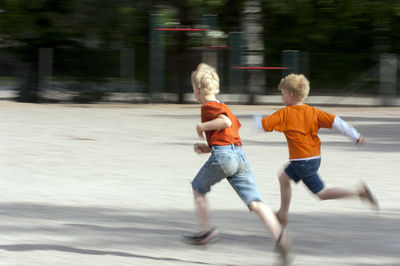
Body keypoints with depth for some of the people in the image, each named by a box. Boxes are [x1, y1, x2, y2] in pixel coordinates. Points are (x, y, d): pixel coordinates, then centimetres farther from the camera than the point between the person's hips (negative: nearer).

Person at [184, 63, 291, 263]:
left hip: (222, 155, -7)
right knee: (254, 201, -7)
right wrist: (209, 148, 28)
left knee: (197, 188, 20)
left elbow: (225, 121, -18)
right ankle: (278, 234, -27)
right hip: (240, 156, 7)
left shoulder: (208, 106, 2)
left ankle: (206, 230, 19)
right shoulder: (223, 107, 29)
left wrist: (202, 126, -5)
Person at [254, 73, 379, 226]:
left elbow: (263, 124, -13)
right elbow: (335, 121, -3)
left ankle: (359, 192, -11)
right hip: (315, 157, 8)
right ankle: (283, 214, 27)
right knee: (284, 177, 22)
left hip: (303, 161, -8)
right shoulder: (313, 112, 4)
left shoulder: (284, 114, -12)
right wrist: (355, 136, -1)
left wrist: (257, 119, 12)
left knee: (321, 193, -2)